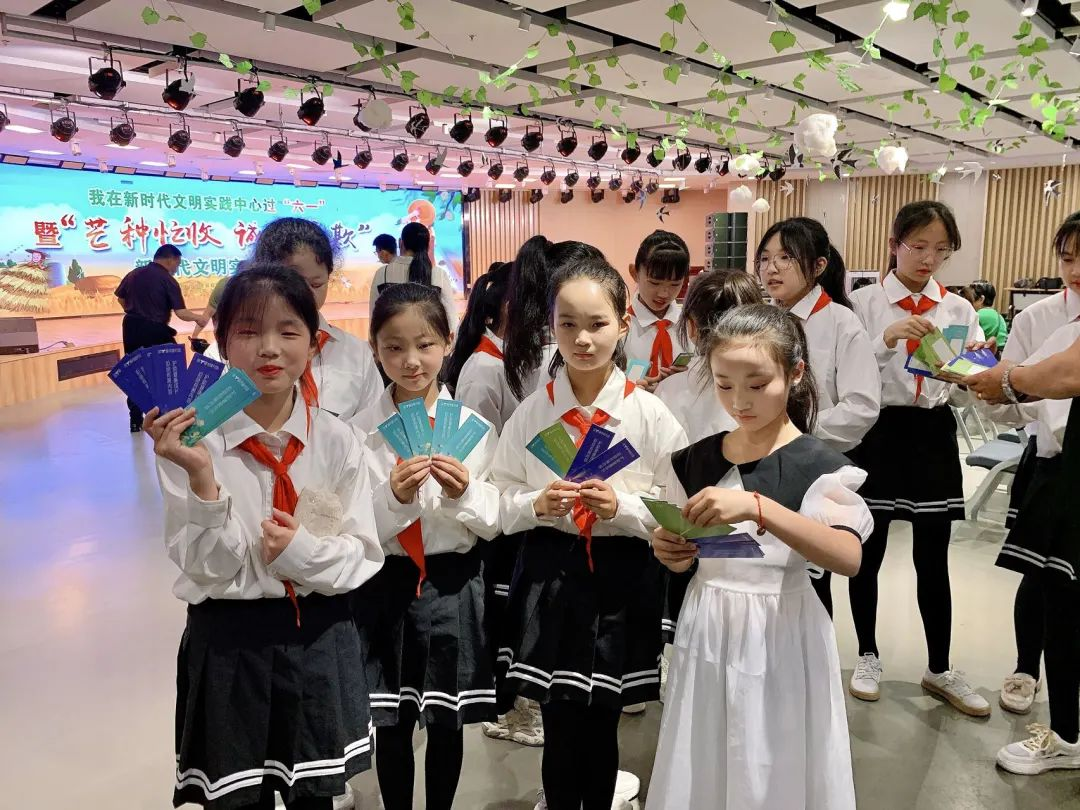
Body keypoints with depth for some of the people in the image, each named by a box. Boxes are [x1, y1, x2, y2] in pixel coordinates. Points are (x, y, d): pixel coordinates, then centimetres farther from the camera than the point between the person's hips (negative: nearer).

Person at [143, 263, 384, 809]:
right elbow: (206, 569, -14)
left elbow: (364, 557, -3)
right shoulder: (192, 441, -11)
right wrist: (203, 478, -27)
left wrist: (304, 551, -20)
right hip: (229, 643, -1)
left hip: (319, 640, 2)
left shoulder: (336, 441, -6)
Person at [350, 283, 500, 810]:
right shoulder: (358, 432, -6)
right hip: (385, 587, 0)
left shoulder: (474, 427, -5)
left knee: (447, 723, 16)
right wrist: (393, 498, -24)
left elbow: (493, 525, -3)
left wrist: (463, 495, -22)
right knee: (392, 725, 15)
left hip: (453, 586, 0)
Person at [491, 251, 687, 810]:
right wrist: (537, 505, -17)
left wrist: (622, 506, -20)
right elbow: (503, 505, 2)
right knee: (559, 726, 10)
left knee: (601, 724, 13)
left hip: (623, 579, -1)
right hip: (550, 577, 1)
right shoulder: (531, 412, -2)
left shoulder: (650, 414, -6)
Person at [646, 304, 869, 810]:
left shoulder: (816, 465, -11)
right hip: (706, 635, 4)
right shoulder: (694, 460, 2)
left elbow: (849, 557, -27)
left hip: (779, 639, -4)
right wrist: (669, 553, -12)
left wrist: (757, 508, -38)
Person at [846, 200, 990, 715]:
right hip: (878, 433, -2)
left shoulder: (958, 310, 6)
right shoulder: (863, 304, -3)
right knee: (868, 553, 7)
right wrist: (886, 340, -25)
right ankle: (867, 657, 27)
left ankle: (939, 670, 25)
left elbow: (962, 394, 3)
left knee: (932, 560, 9)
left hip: (933, 435, 3)